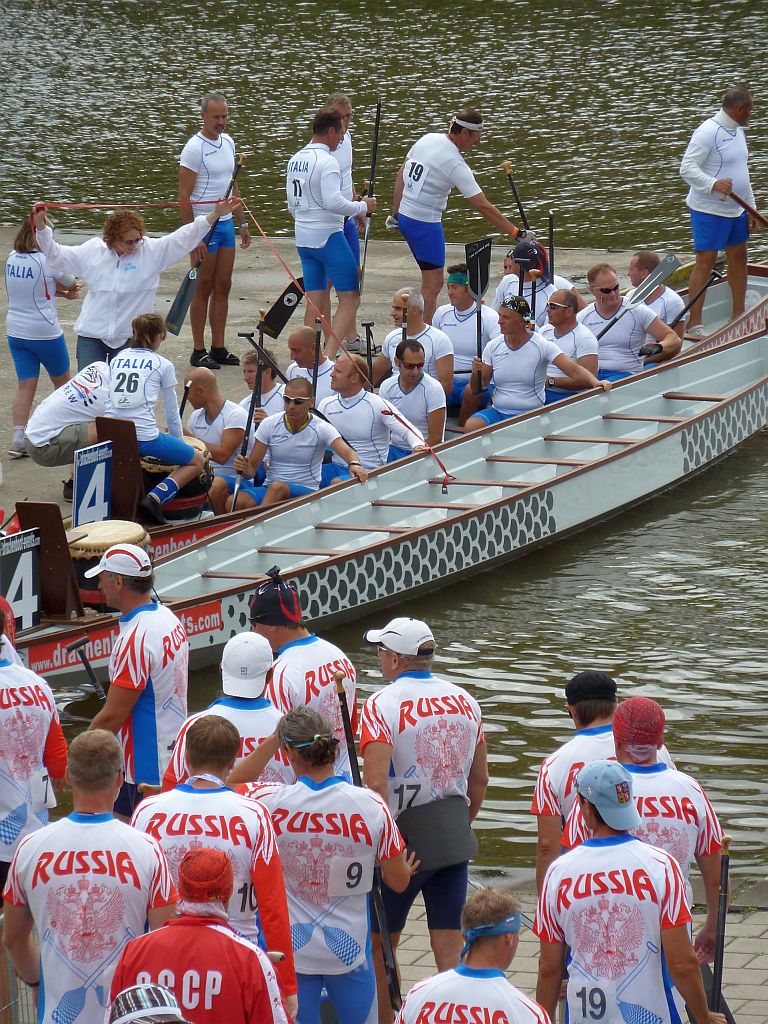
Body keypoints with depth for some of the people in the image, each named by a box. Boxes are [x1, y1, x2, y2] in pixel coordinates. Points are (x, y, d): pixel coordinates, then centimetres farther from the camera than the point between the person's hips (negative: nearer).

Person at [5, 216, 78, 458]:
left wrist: (62, 292, 7)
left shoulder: (12, 258, 1)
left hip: (15, 331, 5)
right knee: (61, 381, 16)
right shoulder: (48, 259, -16)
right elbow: (71, 285, -2)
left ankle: (18, 439, -5)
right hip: (45, 333, -5)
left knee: (25, 386, 4)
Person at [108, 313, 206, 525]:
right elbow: (172, 412, 10)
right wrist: (179, 442, 27)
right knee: (197, 460, 12)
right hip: (145, 436, -6)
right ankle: (155, 497, -10)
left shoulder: (116, 360, 17)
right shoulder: (163, 365, 5)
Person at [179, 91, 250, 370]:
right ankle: (198, 351, 6)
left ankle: (218, 348, 16)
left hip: (225, 223, 7)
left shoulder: (228, 143, 9)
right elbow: (184, 197, -16)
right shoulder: (194, 149, -14)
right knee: (203, 289, -1)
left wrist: (242, 222, 18)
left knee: (223, 287, 9)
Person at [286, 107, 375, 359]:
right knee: (350, 298, -4)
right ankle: (330, 356, -13)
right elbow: (333, 202, -23)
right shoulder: (326, 161, -15)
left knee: (315, 301, 11)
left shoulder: (295, 160, 11)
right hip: (328, 236, -8)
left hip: (303, 237, 8)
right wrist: (363, 207, -10)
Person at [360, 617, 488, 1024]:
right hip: (455, 840, 5)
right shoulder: (464, 701, 6)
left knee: (380, 945, 11)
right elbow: (480, 780, 13)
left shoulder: (381, 705, -12)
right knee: (450, 948, 7)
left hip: (405, 838, -5)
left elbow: (375, 784, -21)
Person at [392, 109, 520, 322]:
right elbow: (483, 207, -20)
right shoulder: (455, 164, -19)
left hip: (405, 216, 9)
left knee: (432, 281, 16)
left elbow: (401, 176, 13)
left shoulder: (428, 139, 4)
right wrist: (516, 233, -17)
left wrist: (396, 211, 22)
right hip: (425, 224, -9)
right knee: (433, 284, -4)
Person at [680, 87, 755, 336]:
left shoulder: (738, 131, 13)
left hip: (736, 210, 9)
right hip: (709, 210, -9)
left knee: (738, 258, 14)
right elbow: (687, 169, -23)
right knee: (706, 263, -9)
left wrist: (751, 207, 20)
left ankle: (738, 315, 26)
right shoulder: (708, 132, -17)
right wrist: (713, 184, -38)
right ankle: (694, 324, -7)